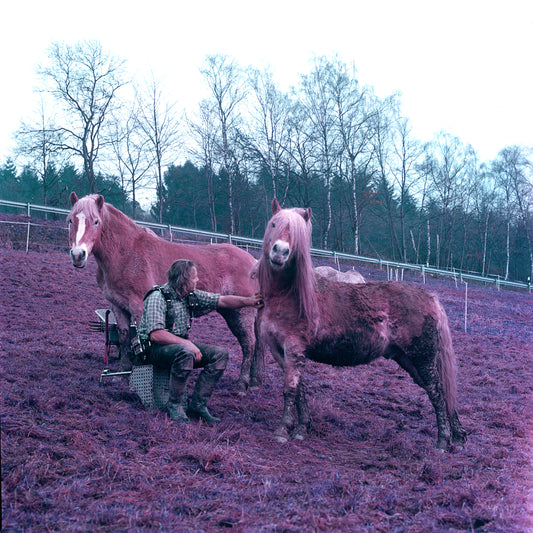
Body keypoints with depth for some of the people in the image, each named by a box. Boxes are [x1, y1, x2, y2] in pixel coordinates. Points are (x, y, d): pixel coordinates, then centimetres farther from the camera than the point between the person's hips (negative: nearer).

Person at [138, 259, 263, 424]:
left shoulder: (192, 296, 5)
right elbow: (156, 334, -26)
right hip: (155, 349, -8)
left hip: (182, 343, 8)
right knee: (186, 352, -38)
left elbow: (222, 301, 6)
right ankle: (175, 405, -22)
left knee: (220, 354, -9)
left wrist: (249, 301, -8)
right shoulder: (157, 297, -17)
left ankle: (197, 404, -11)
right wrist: (187, 343, -30)